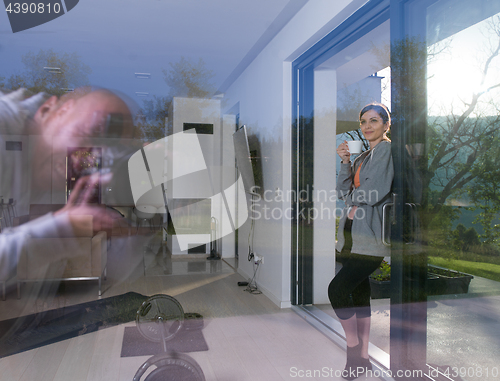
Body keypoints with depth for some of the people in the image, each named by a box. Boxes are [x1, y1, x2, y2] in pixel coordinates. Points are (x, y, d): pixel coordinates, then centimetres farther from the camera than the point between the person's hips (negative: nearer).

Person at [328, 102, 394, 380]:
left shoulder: (387, 150, -4)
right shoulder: (362, 156, 19)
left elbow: (377, 191, -17)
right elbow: (343, 192, 9)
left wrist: (354, 201, 0)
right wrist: (345, 162, -2)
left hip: (371, 238, -8)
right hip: (352, 236, 8)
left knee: (337, 289, -14)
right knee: (359, 293, 11)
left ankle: (355, 350, 5)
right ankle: (361, 358, 23)